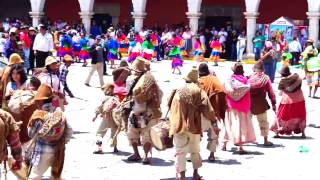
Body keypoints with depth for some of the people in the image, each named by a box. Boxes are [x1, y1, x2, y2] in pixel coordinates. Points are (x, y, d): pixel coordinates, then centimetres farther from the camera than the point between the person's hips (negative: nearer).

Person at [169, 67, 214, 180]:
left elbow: (172, 111, 9)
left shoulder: (178, 92, 6)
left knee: (180, 151, 2)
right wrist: (213, 121, 2)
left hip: (179, 126, 0)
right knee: (195, 150, 16)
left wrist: (173, 125, 17)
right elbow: (207, 109, -5)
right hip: (194, 126, 0)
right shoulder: (199, 92, 1)